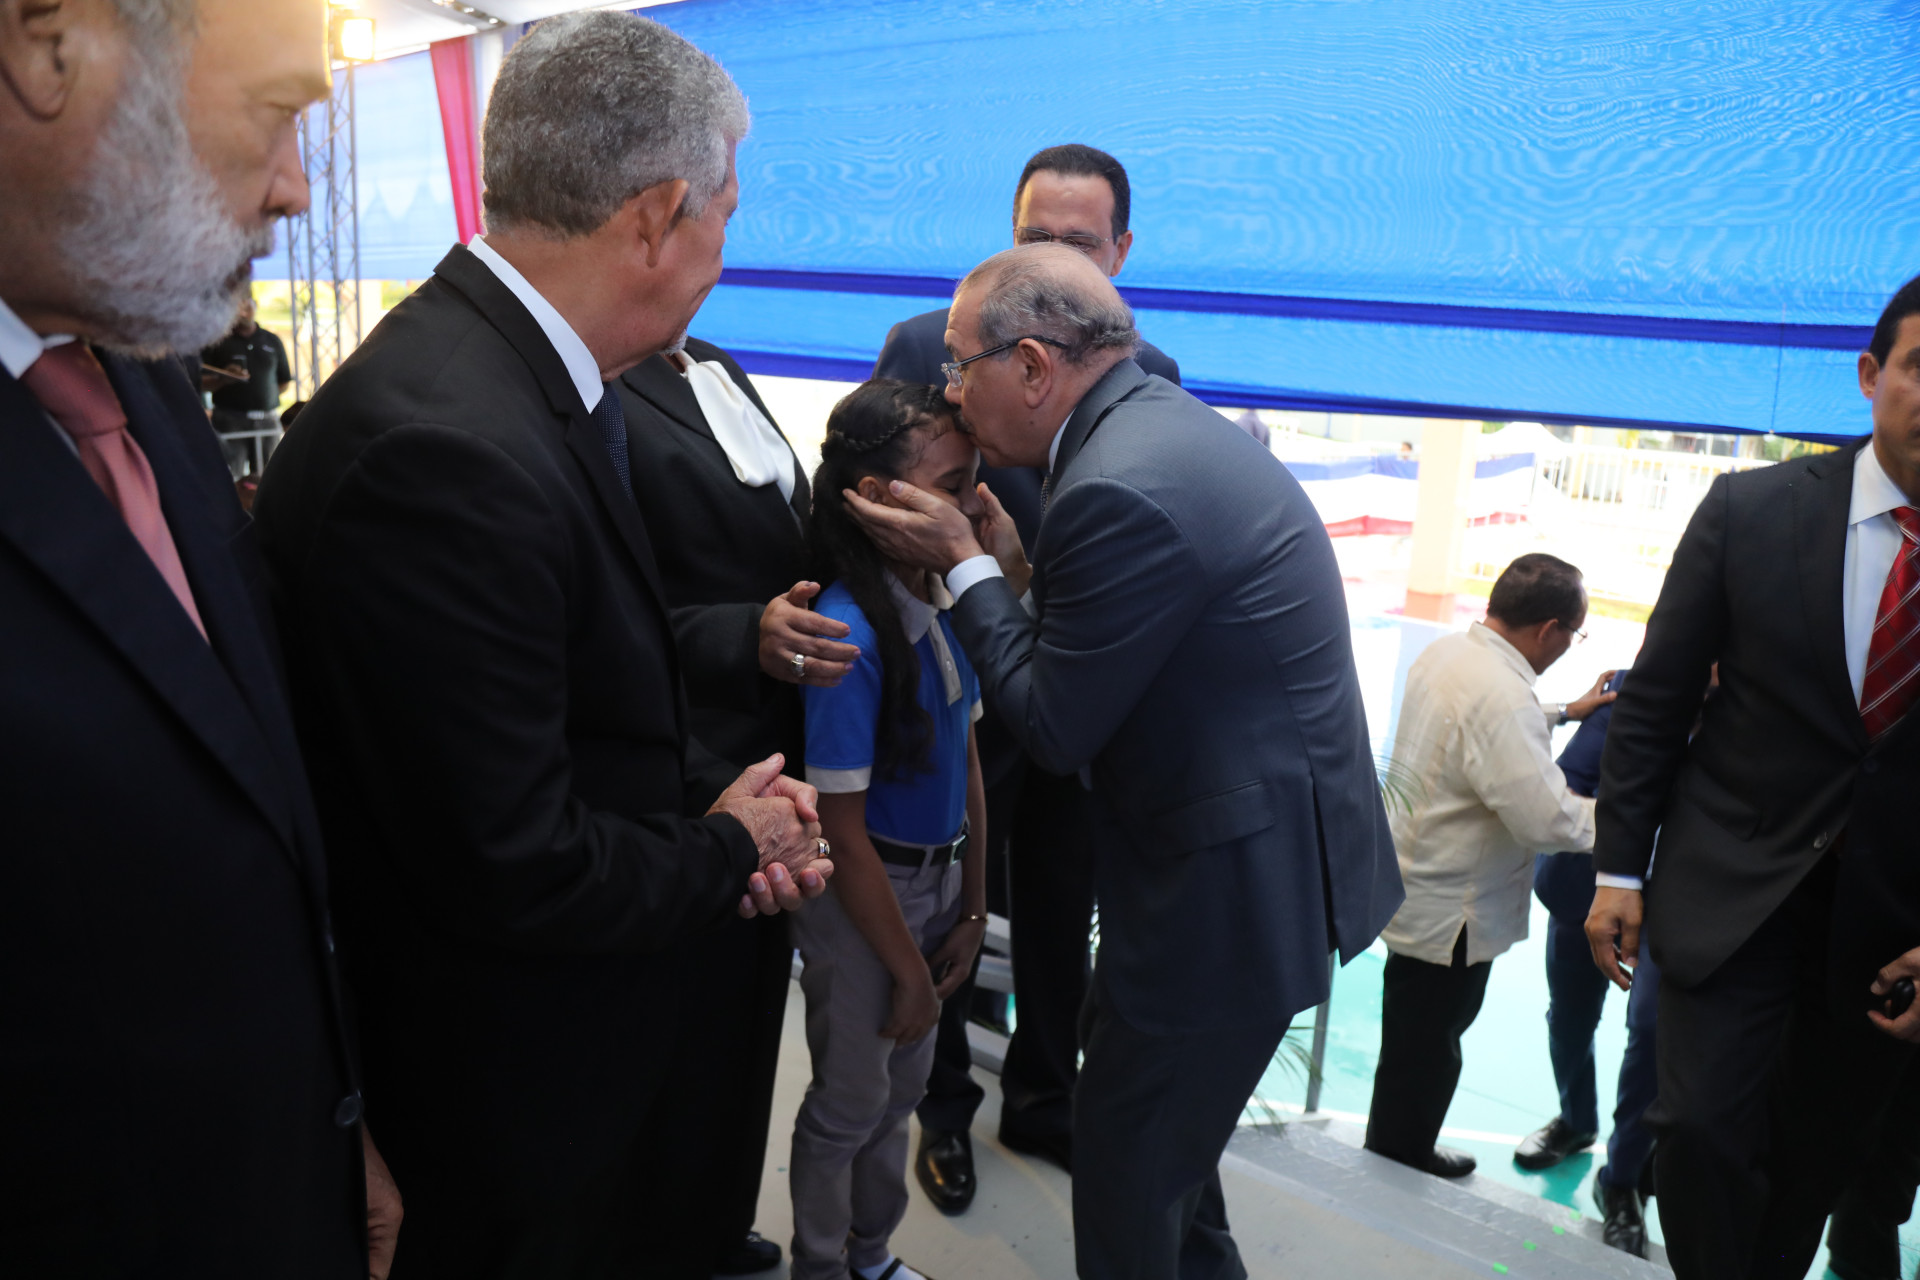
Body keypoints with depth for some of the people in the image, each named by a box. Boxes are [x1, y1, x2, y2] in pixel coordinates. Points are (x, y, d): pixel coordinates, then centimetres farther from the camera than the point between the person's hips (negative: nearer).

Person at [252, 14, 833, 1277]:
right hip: (515, 1074, -8)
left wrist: (712, 794, -4)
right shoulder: (444, 448, -31)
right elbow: (515, 871, -29)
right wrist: (726, 847, -13)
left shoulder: (537, 385, -1)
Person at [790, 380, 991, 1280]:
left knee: (903, 1085, 23)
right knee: (851, 1101, 14)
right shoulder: (848, 636, -28)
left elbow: (966, 762, 3)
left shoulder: (948, 598, -7)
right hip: (863, 896, -6)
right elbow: (843, 832, -21)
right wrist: (911, 971, -12)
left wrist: (972, 911, 5)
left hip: (939, 878, 7)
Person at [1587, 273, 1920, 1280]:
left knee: (1814, 1164, 13)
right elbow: (1654, 699, -2)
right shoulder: (1752, 510, -5)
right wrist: (1619, 870, -3)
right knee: (1705, 1132, -11)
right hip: (1733, 889, -1)